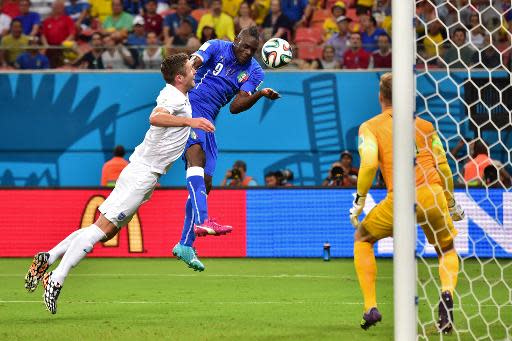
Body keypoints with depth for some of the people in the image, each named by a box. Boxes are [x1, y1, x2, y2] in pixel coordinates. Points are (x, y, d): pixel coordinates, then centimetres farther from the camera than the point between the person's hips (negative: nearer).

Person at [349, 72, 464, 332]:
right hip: (434, 194, 2)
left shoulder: (370, 127, 10)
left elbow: (369, 163, -6)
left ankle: (371, 308, 12)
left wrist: (359, 201, 2)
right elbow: (443, 165, 18)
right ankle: (447, 293, -8)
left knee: (362, 239, 23)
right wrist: (451, 203, 29)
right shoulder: (424, 125, 19)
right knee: (447, 250, 24)